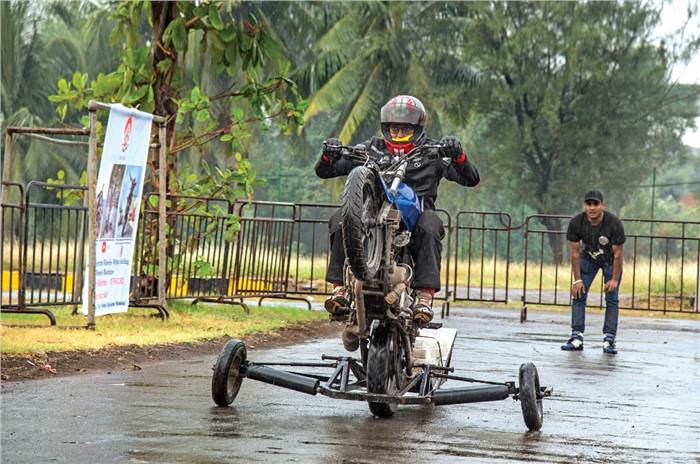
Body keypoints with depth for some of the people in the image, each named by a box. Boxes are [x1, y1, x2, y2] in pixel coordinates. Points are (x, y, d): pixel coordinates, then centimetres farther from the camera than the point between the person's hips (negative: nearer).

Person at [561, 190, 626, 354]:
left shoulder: (614, 223, -32)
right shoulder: (576, 223, -26)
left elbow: (617, 254, -23)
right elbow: (575, 253, -17)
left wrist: (614, 279, -20)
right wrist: (577, 279, -17)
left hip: (610, 260, -2)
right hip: (588, 258, 2)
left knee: (612, 299, -7)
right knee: (578, 294, -8)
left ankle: (609, 339, -4)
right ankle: (577, 338, -8)